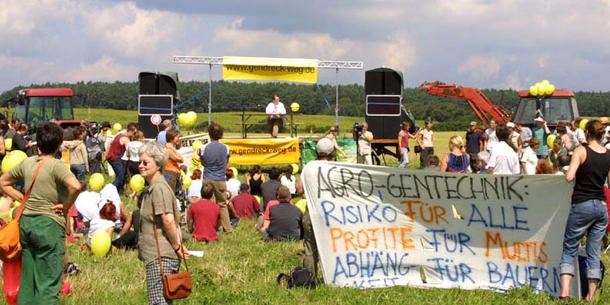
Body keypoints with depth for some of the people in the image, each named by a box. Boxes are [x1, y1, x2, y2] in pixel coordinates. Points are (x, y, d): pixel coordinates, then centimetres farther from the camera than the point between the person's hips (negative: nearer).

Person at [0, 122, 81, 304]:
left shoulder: (27, 163, 6)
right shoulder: (56, 166, -14)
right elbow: (75, 186, -30)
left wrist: (23, 199, 12)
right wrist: (65, 206, -14)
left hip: (25, 221, 7)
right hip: (50, 224, -7)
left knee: (27, 281, 16)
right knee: (48, 285, -2)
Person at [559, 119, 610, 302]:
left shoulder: (581, 151, -9)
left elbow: (569, 177, -18)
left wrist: (570, 171, 3)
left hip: (582, 205, -4)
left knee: (569, 249, 3)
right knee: (594, 254, 9)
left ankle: (565, 291, -12)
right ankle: (591, 296, 7)